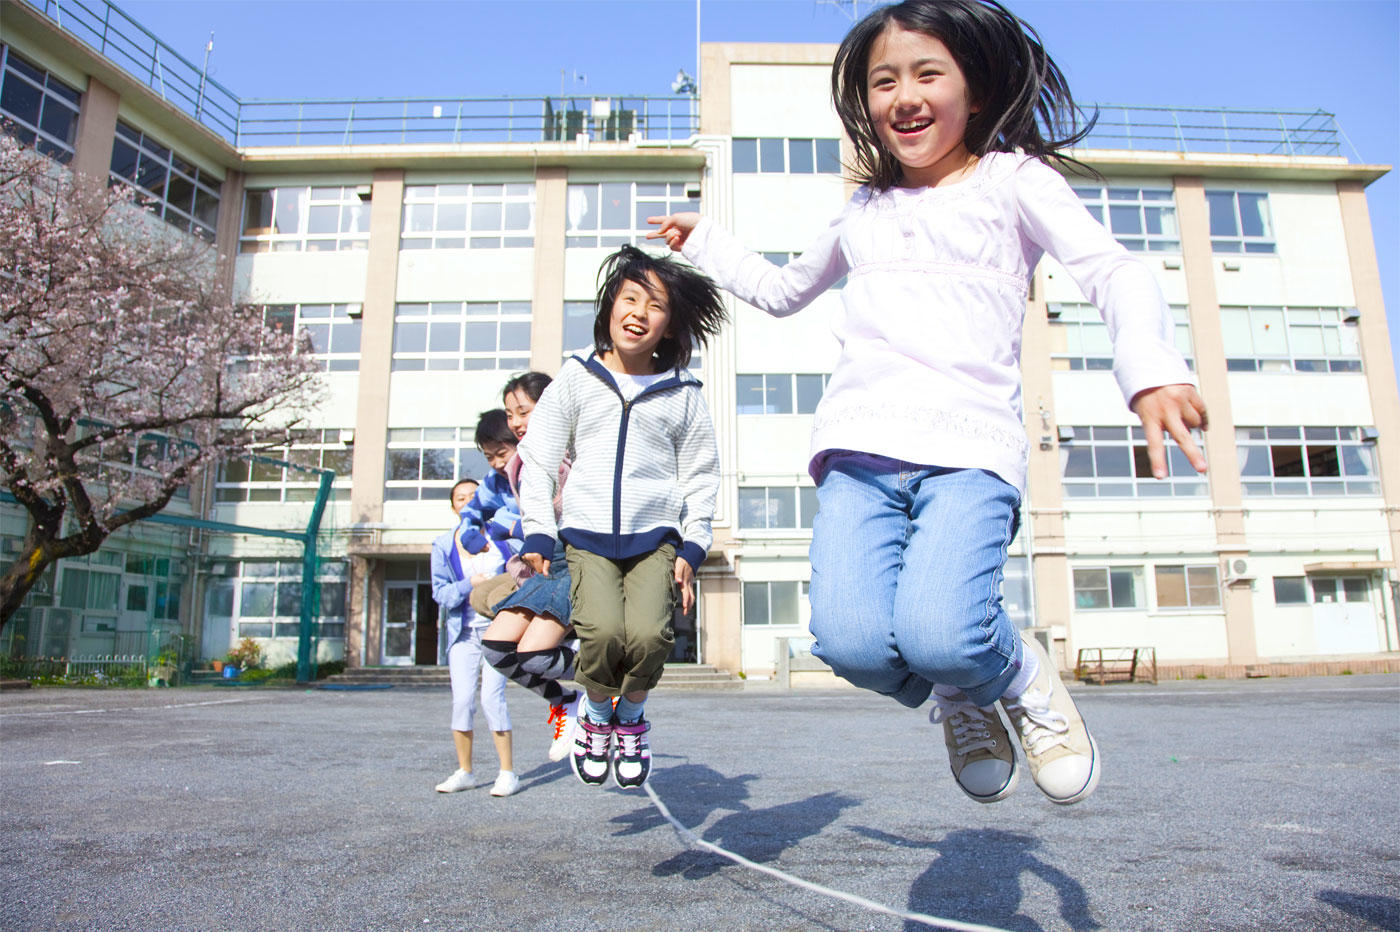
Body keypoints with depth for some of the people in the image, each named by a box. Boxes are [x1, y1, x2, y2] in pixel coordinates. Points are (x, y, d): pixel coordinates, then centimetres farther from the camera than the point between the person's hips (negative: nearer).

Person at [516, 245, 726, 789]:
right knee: (603, 631, -24)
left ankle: (631, 715, 11)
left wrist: (691, 550, 4)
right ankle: (596, 712, 10)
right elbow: (537, 459, 9)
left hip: (655, 539, 1)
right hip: (587, 537, 0)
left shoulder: (682, 394, 10)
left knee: (648, 635, -23)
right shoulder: (575, 381, 9)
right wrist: (537, 538, 1)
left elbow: (700, 477, 13)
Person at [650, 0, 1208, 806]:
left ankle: (1019, 674, 7)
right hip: (859, 447, 3)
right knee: (851, 641, -23)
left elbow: (1113, 271, 0)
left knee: (936, 633, -29)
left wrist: (1153, 368, -20)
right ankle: (955, 697, 11)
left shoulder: (1013, 179, 15)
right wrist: (705, 243, 40)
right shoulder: (865, 211, 26)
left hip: (972, 447, -3)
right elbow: (782, 290, 44)